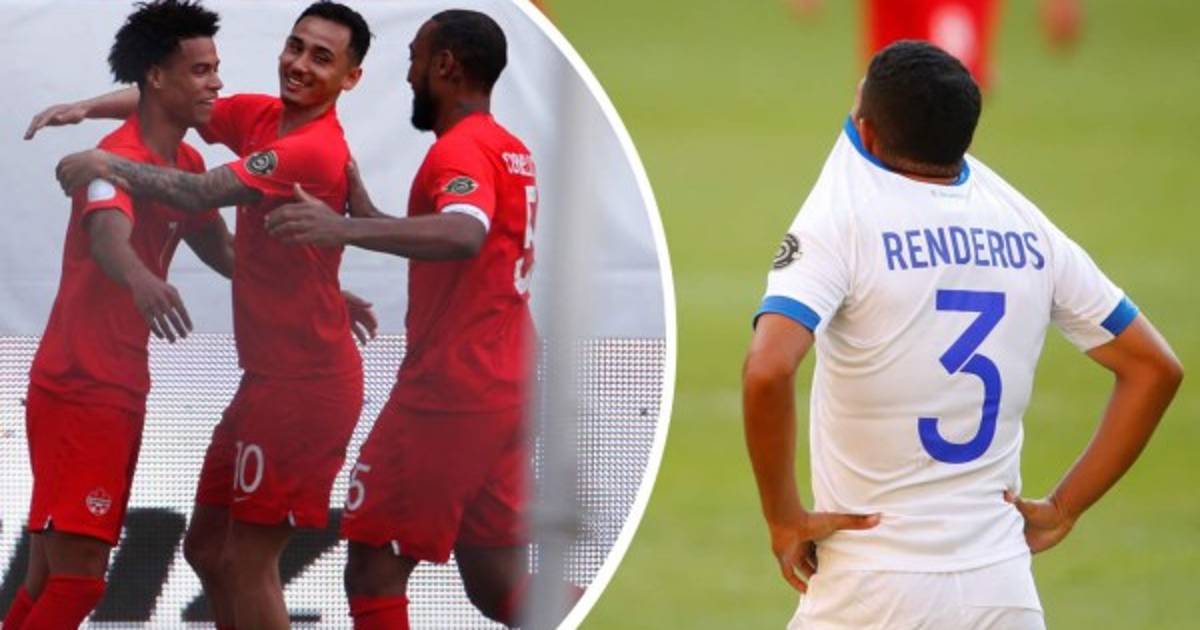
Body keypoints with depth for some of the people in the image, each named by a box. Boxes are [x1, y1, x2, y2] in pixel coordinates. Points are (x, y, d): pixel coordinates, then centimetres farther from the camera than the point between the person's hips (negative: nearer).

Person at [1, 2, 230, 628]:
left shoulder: (187, 165, 11)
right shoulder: (120, 159, -17)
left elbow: (222, 252, 24)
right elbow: (108, 234, -38)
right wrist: (142, 280, -60)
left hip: (120, 390, 9)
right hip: (77, 391, -9)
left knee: (51, 579, 10)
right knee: (76, 579, -15)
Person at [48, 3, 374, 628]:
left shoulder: (314, 151, -19)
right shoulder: (260, 117, 8)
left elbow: (200, 192, -25)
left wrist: (109, 165, -15)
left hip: (304, 383, -10)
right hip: (268, 376, 10)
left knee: (247, 563, -9)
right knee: (207, 546, 15)